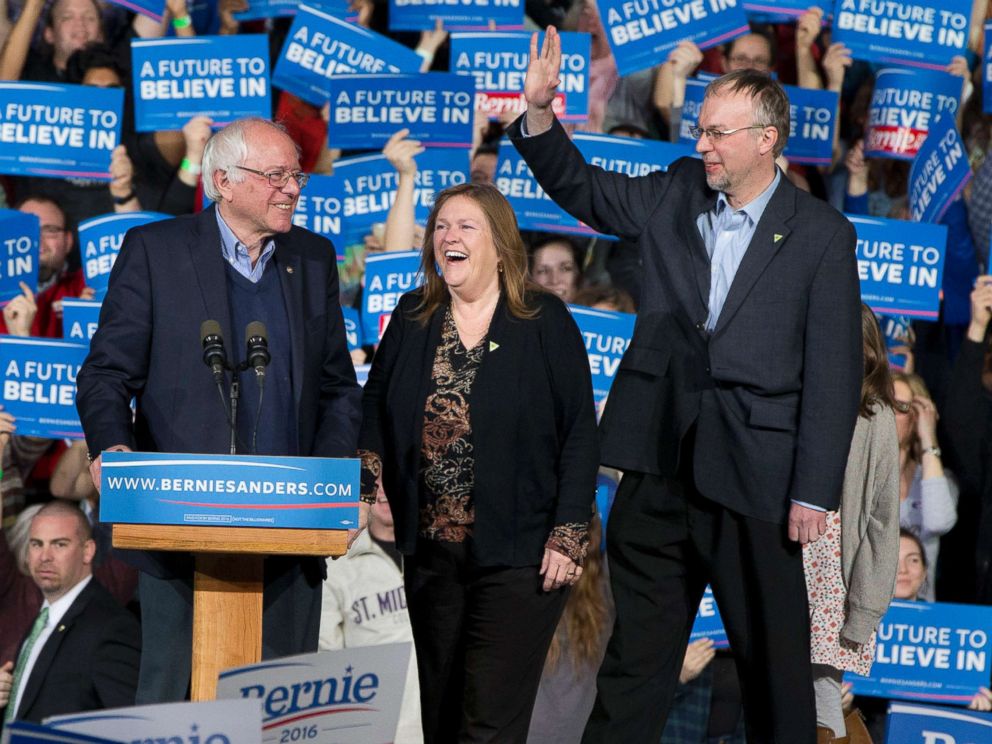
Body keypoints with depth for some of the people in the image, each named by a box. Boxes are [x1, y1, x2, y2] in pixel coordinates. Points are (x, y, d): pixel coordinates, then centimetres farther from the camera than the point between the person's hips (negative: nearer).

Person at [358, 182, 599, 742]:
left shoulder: (544, 321, -3)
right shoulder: (412, 319, 10)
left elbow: (580, 434, -4)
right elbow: (374, 417, 13)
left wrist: (568, 536, -11)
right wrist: (361, 493, -5)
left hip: (517, 556, -5)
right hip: (432, 552, 5)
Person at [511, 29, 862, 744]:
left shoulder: (821, 233, -5)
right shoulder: (675, 195, 7)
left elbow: (834, 369, -7)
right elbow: (583, 189, 17)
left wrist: (815, 492, -11)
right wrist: (540, 111, -2)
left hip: (753, 478, -4)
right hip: (661, 466, 4)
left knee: (774, 657, 8)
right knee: (635, 651, 10)